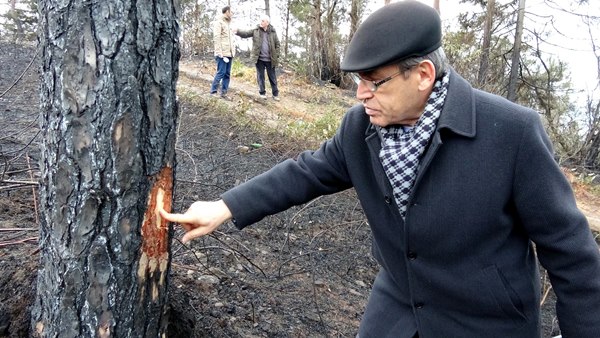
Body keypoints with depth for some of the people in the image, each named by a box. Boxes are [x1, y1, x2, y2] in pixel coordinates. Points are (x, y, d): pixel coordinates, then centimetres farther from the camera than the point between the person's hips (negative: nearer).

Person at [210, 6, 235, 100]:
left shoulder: (228, 23, 20)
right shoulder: (218, 22, -6)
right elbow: (216, 39, -13)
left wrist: (233, 51, 11)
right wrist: (220, 54, -19)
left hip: (229, 53, 8)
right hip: (222, 53, -8)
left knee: (227, 74, 7)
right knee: (221, 73, -9)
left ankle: (224, 93, 11)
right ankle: (213, 92, 0)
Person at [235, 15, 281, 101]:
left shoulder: (272, 32, -1)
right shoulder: (256, 30, 0)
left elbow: (277, 44, 3)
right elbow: (246, 33, -8)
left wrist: (276, 56, -2)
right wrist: (237, 31, -28)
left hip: (270, 59, -1)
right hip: (259, 59, 1)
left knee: (272, 77, 7)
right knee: (260, 77, 8)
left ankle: (275, 94, 16)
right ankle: (262, 93, 19)